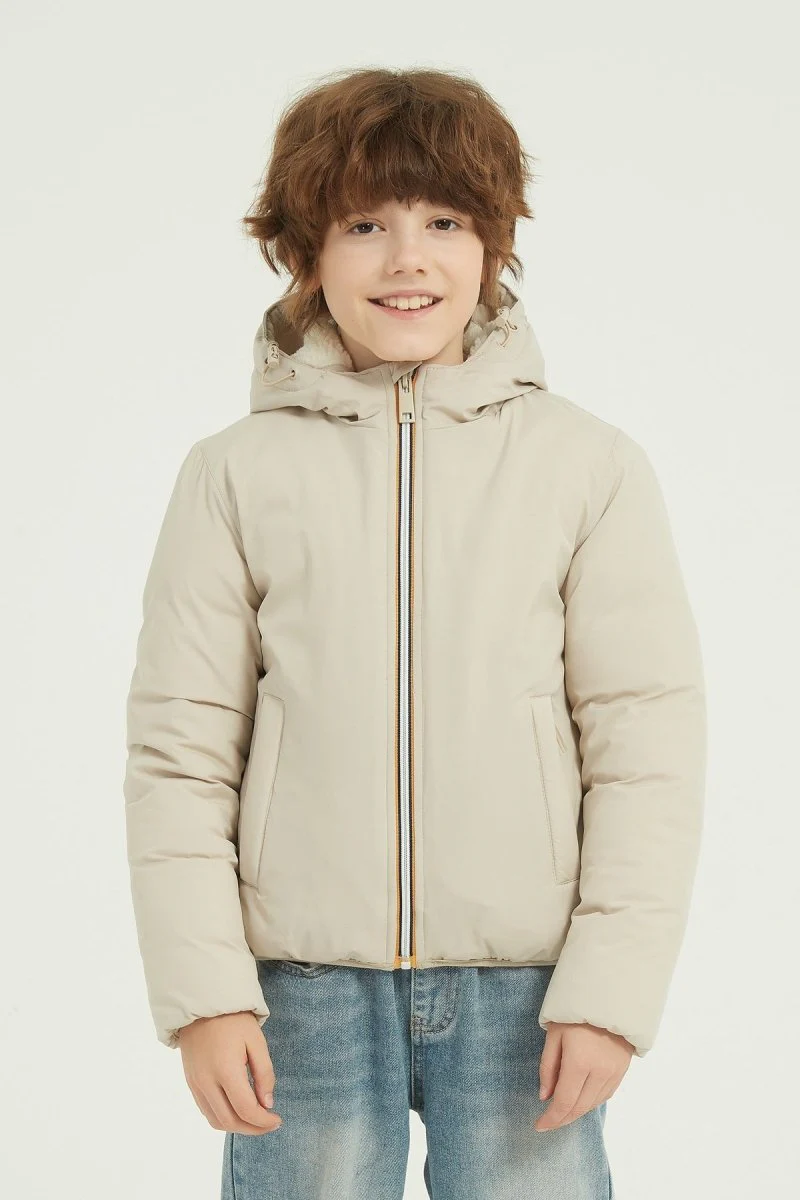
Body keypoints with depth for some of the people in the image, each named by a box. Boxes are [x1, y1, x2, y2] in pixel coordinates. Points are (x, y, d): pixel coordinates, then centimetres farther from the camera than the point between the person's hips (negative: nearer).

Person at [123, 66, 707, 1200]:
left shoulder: (591, 467, 0)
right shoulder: (237, 474, 2)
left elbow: (647, 742, 0)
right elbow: (179, 749, 2)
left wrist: (611, 983, -6)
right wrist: (204, 993, -4)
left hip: (523, 983, 0)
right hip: (303, 983, 0)